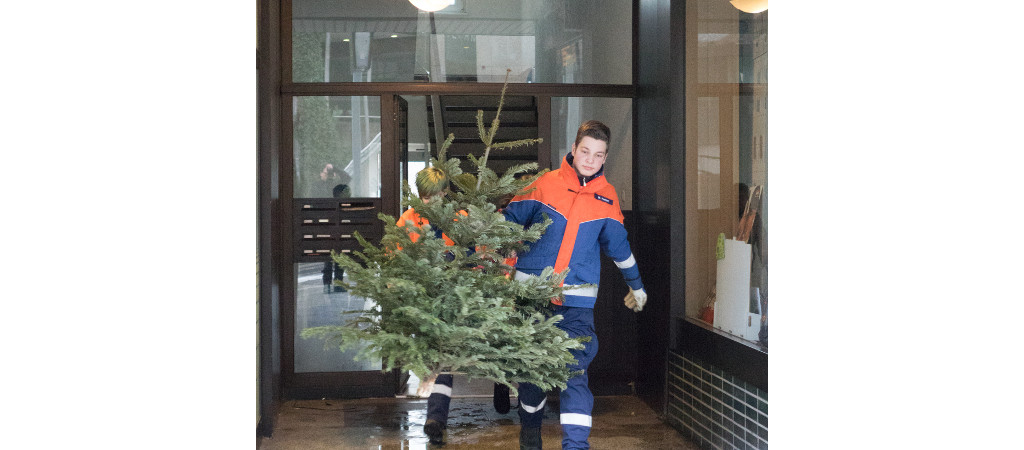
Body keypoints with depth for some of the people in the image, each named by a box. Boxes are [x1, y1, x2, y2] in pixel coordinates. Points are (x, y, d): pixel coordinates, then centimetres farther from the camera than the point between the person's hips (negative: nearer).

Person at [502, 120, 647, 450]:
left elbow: (617, 244, 20)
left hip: (577, 298, 0)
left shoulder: (607, 197, 5)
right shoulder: (545, 184, -2)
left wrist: (636, 286, 30)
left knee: (574, 367, -13)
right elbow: (508, 219, 7)